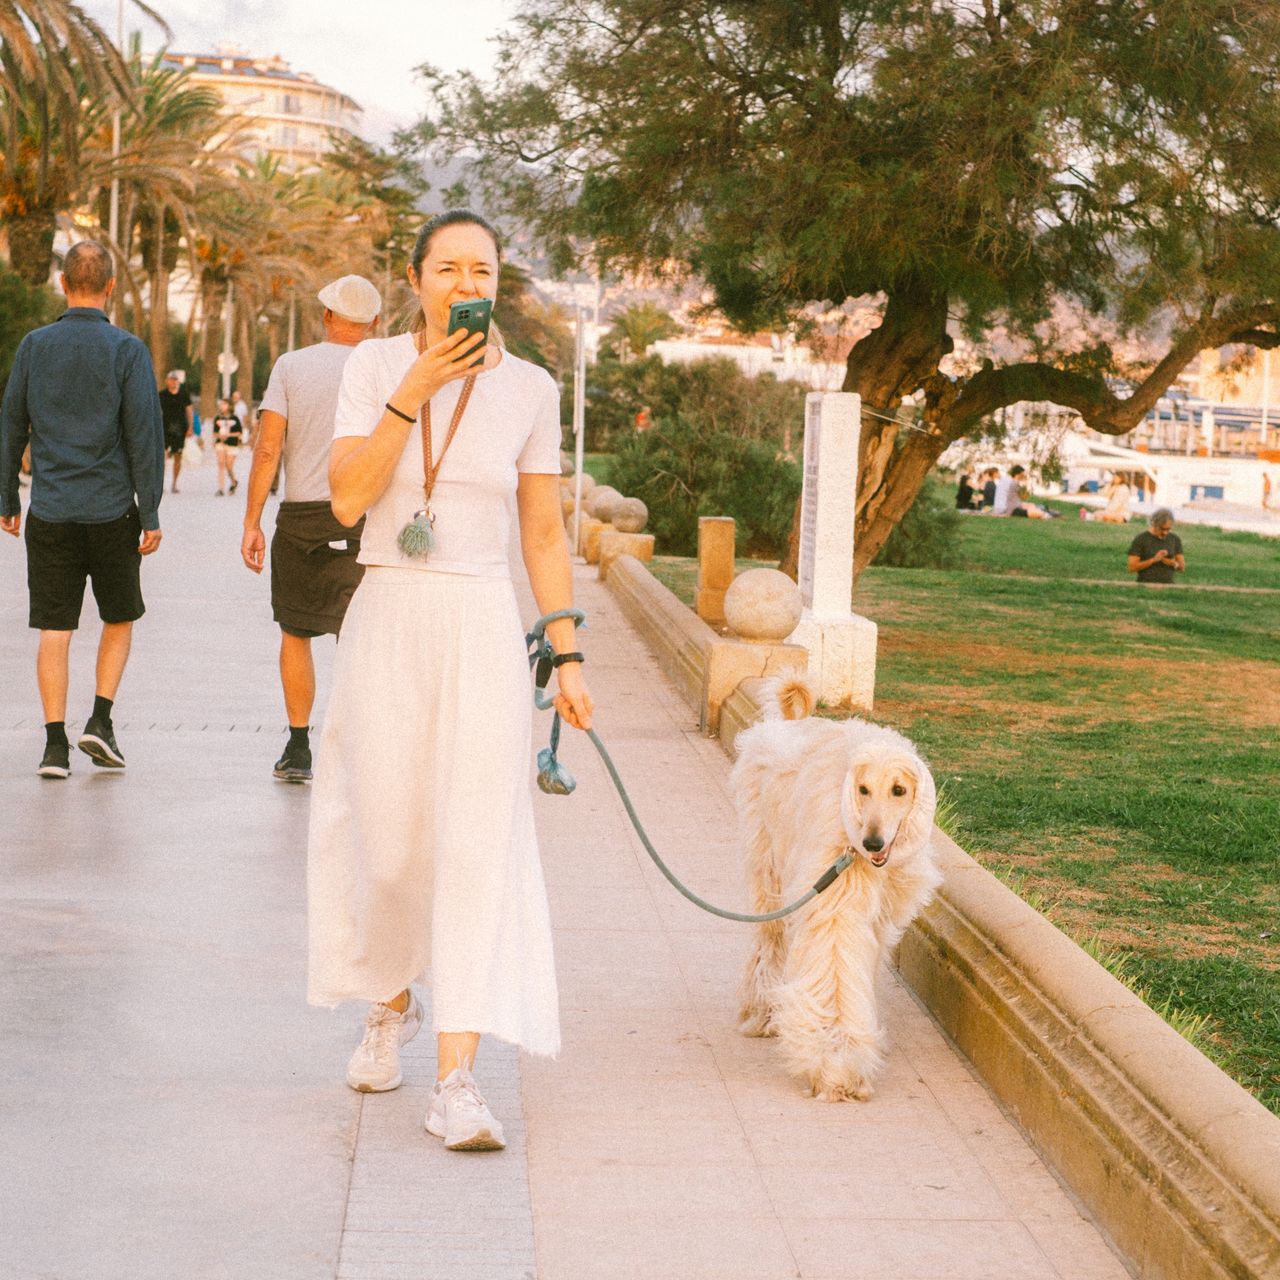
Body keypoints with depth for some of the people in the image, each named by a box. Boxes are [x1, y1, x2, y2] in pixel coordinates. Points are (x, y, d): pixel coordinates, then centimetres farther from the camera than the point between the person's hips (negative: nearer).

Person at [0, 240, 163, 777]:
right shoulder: (127, 350, -6)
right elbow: (144, 435, -9)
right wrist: (151, 514, -4)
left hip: (50, 511, 2)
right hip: (111, 510, -2)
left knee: (54, 629, 5)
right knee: (119, 619, 16)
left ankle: (55, 743, 1)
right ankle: (100, 720, 4)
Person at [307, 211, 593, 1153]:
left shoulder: (529, 389, 3)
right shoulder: (375, 365, 1)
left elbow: (544, 531, 8)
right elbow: (348, 497, -10)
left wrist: (568, 655, 5)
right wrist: (418, 388, -16)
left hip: (483, 627, 0)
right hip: (387, 622, 0)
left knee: (477, 843, -9)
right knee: (388, 839, 7)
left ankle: (457, 1079, -10)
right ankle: (393, 1003, 37)